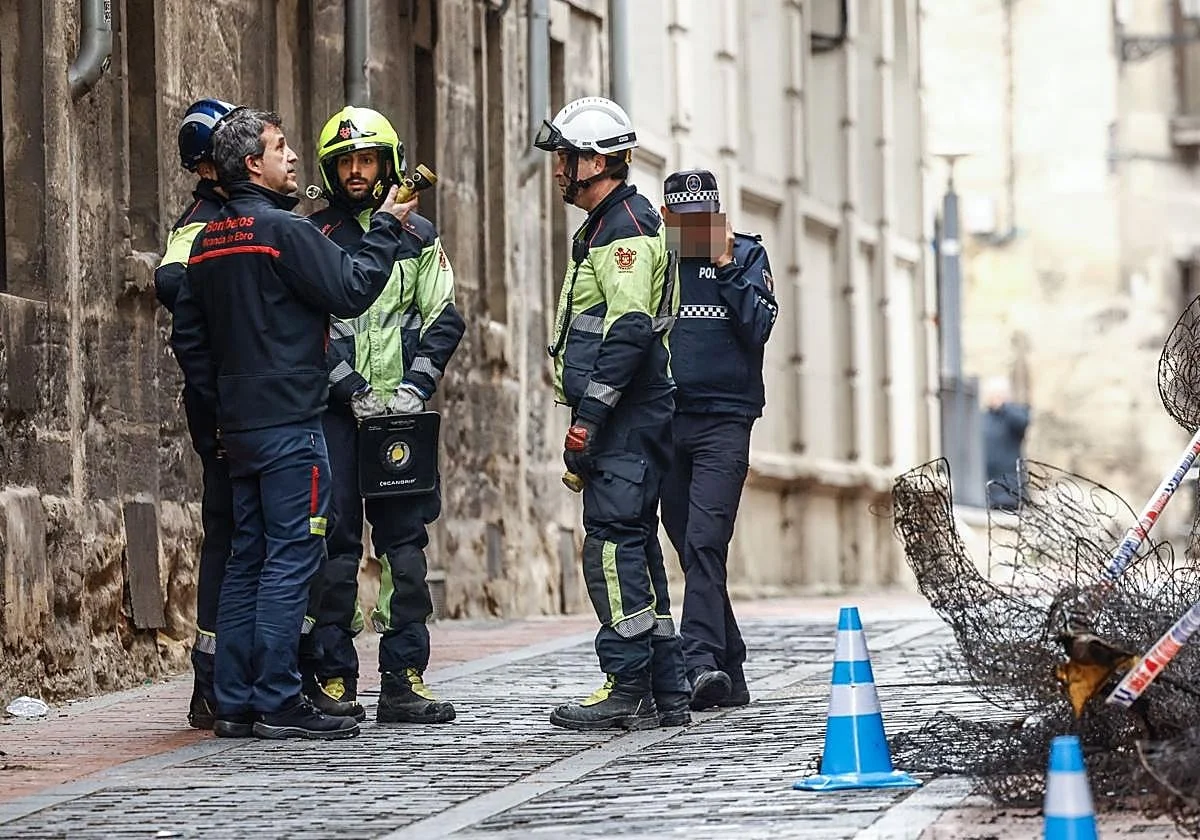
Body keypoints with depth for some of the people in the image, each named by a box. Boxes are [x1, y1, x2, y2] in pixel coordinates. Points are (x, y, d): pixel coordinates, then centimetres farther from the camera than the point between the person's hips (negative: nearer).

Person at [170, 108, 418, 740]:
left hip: (238, 423, 8)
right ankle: (278, 704, -9)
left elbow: (187, 337, 16)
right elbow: (351, 291, -13)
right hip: (289, 421, -8)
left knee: (249, 558, 11)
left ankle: (235, 703, 11)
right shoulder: (282, 230, -13)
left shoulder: (208, 242, 12)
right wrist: (387, 228, -1)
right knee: (291, 558, -7)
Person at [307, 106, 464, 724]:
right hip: (335, 411, -2)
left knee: (405, 540, 1)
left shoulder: (418, 237, 12)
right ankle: (334, 680, -1)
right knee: (334, 541, -3)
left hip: (401, 410, 2)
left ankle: (405, 680, 4)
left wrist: (414, 387, -6)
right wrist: (354, 391, -11)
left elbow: (444, 321, 8)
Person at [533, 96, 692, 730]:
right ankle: (666, 695, 14)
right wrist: (587, 420, 22)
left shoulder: (627, 225, -12)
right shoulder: (604, 226, 22)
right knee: (634, 547, 11)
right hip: (624, 423, 11)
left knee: (613, 545, -11)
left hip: (628, 418, -11)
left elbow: (629, 330, -21)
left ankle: (628, 691, -11)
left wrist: (590, 415, -22)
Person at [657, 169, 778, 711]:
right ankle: (730, 674, 14)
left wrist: (727, 269, -9)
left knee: (705, 542, -18)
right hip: (664, 421, 4)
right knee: (691, 550, 7)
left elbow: (759, 327, -7)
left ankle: (701, 660, -25)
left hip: (723, 421, -4)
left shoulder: (745, 255, 5)